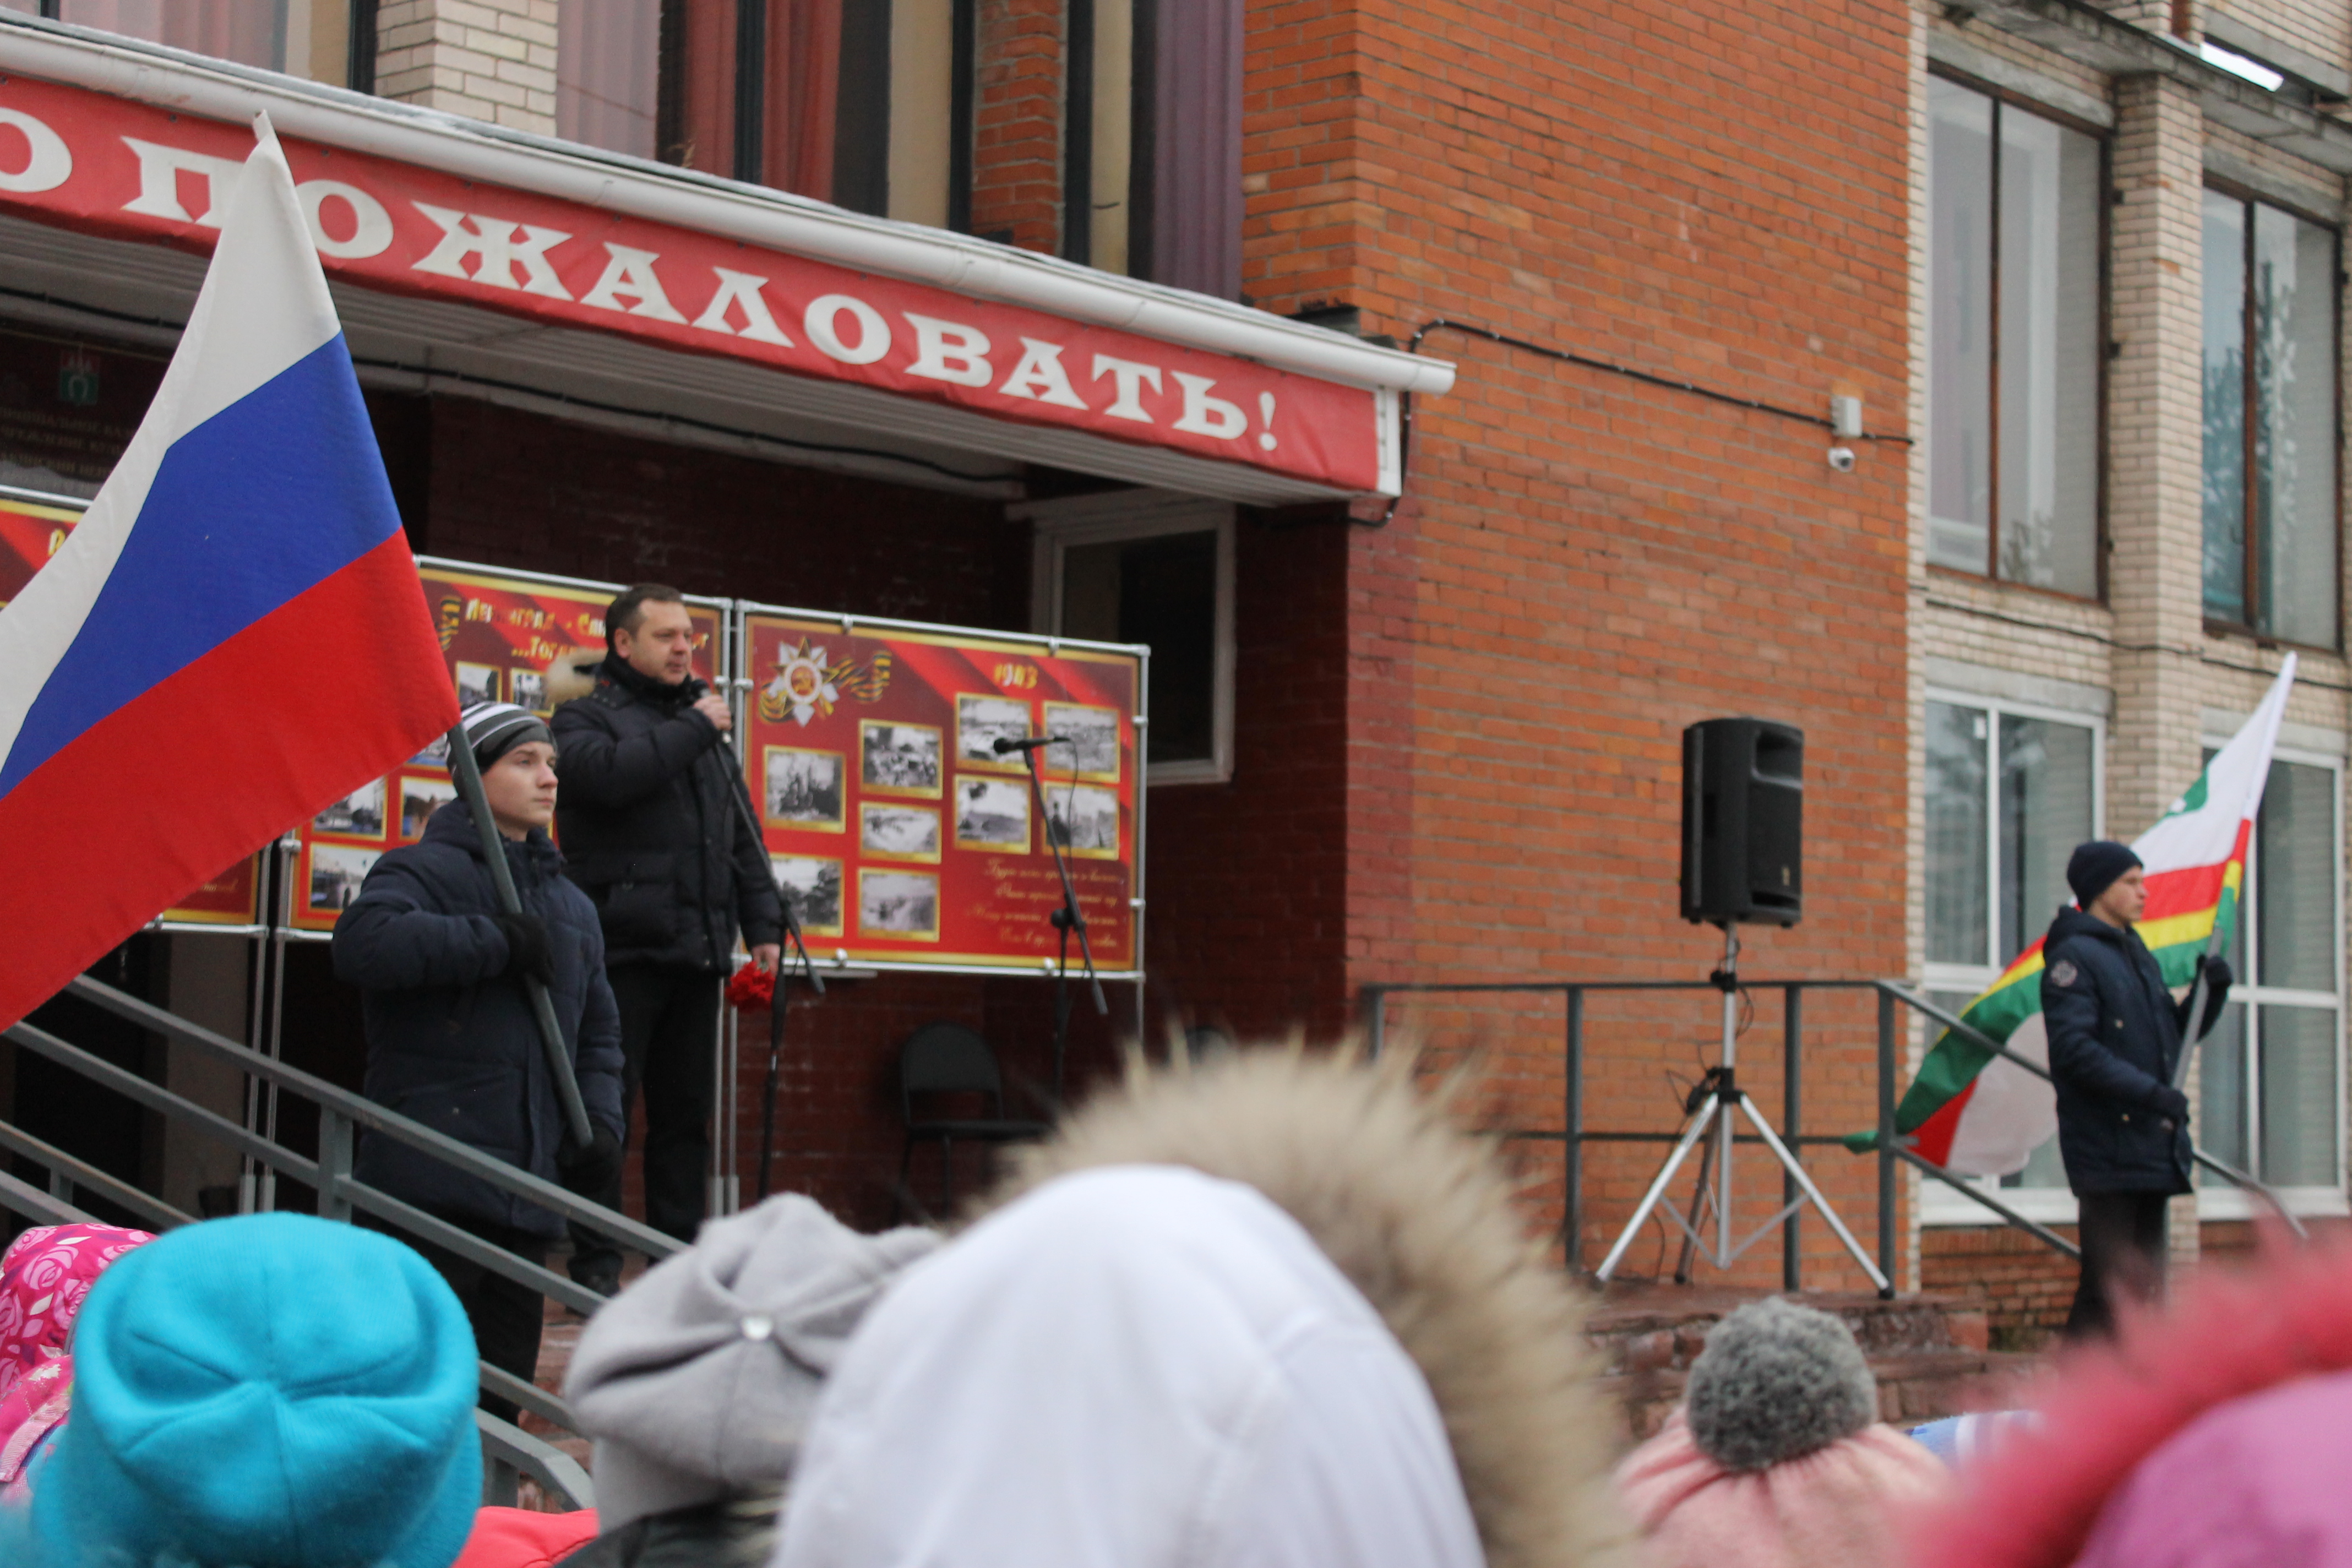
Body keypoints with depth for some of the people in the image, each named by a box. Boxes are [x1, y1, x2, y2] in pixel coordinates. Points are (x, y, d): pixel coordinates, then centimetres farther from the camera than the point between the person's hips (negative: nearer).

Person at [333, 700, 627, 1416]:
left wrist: (599, 1117, 9)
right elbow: (363, 942, -23)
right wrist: (496, 942, -18)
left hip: (527, 1191, 7)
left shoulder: (571, 906, 22)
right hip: (430, 1185, -7)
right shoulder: (425, 870, -2)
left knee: (504, 1380, 11)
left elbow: (597, 1030, 28)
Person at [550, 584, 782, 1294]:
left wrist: (762, 925, 13)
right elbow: (607, 773, -20)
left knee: (686, 1113, 8)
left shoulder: (704, 720, 21)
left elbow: (742, 836, 22)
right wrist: (692, 730, -11)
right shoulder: (587, 715, 4)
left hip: (697, 952, 6)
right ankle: (596, 1264, -1)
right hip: (622, 947, -6)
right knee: (606, 1107, -5)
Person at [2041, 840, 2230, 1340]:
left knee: (2145, 1284, 12)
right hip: (2106, 1148, -9)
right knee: (2106, 1284, -10)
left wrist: (2210, 992, 6)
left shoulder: (2138, 955, 19)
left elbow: (2175, 1035, 24)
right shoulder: (2074, 957, -9)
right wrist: (2150, 1092, -23)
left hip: (2153, 1146, 9)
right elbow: (2073, 1048, -20)